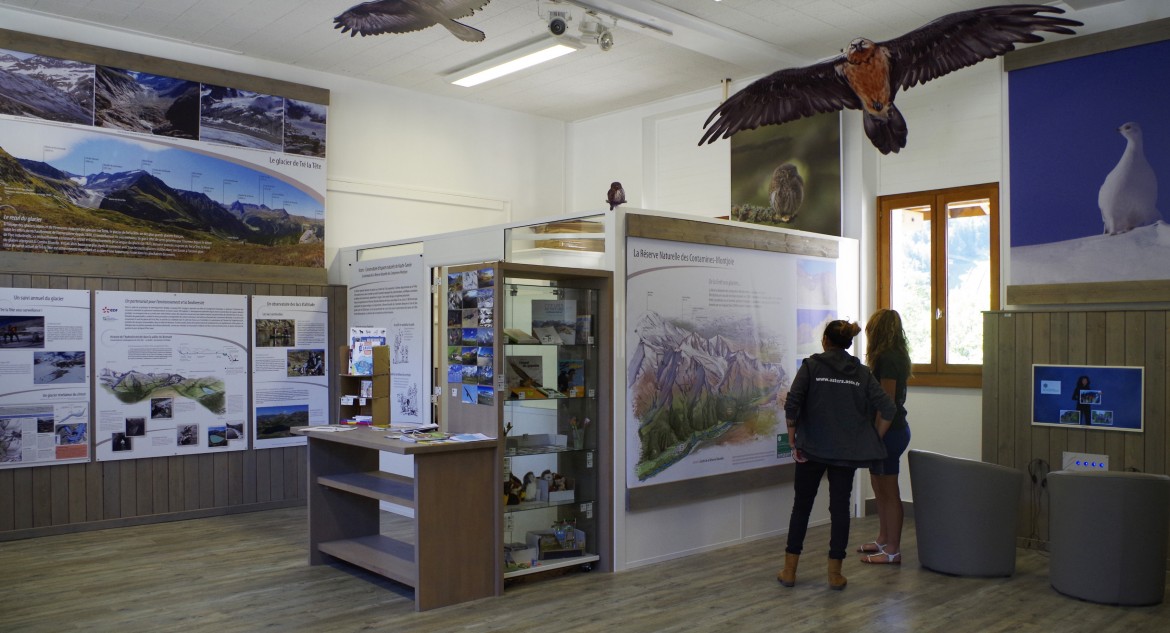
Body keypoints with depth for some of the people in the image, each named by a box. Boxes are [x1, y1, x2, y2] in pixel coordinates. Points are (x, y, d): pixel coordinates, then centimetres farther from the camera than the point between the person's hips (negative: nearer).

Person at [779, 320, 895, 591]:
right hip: (847, 451, 2)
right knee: (840, 507, 10)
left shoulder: (811, 365, -4)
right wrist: (874, 439, 6)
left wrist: (793, 439, -5)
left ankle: (789, 570, 13)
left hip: (812, 449, -1)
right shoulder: (861, 372, 3)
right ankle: (835, 572, 13)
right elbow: (887, 409, -4)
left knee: (801, 505, 9)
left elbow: (792, 404, -14)